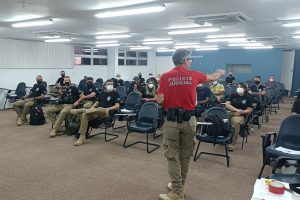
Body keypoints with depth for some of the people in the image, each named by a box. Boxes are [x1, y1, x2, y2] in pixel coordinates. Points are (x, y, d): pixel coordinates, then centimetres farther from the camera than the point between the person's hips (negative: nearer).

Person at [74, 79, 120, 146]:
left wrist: (109, 109, -21)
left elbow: (117, 106, -4)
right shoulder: (102, 93, 24)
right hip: (97, 110, 5)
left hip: (105, 111, -5)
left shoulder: (115, 94, 6)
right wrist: (92, 107, 4)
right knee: (84, 115, -24)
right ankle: (82, 138, -27)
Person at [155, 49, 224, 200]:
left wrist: (158, 94, 16)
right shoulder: (194, 75, 2)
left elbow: (160, 100, -8)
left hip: (172, 120, -2)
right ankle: (179, 186, 30)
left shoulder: (166, 77, -5)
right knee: (185, 156, 16)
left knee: (173, 156, 2)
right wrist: (220, 73, 43)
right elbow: (212, 77, 21)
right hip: (189, 120, 3)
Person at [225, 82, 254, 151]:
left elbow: (249, 110, 3)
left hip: (241, 116, -3)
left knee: (236, 121, -39)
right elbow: (227, 104, 7)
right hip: (230, 113, 3)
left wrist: (240, 112, -14)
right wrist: (236, 110, -7)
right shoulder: (233, 96, 18)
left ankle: (232, 144, -31)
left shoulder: (248, 98, 9)